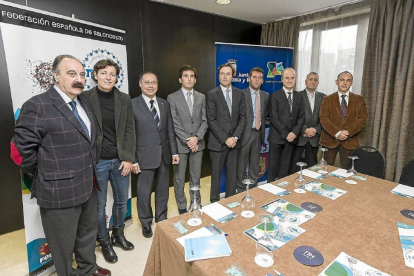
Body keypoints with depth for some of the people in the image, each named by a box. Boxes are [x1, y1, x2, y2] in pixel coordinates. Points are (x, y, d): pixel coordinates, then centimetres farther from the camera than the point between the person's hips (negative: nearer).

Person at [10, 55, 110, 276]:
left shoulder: (83, 104, 9)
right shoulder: (37, 106, -16)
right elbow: (22, 147, -15)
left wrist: (90, 174, 14)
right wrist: (42, 177, -6)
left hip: (86, 186, 8)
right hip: (60, 191, -8)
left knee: (88, 231, 25)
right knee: (64, 243, 13)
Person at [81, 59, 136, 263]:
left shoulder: (124, 99, 3)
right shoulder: (85, 98, -6)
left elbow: (129, 130, 2)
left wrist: (128, 158, -4)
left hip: (120, 160, 3)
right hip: (97, 161, -3)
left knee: (121, 201, 17)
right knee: (99, 205, 11)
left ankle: (118, 235, 40)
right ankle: (104, 242, 33)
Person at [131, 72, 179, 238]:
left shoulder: (165, 104, 8)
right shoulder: (132, 105, -7)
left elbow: (170, 130, 9)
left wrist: (174, 152, 5)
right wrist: (133, 160, -10)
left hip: (164, 155, 4)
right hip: (145, 156, -4)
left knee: (163, 190, 16)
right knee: (144, 193, 8)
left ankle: (162, 219, 37)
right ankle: (146, 223, 32)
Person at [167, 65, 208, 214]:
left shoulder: (201, 97, 8)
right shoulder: (172, 98, -2)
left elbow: (205, 121, 3)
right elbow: (174, 123, -8)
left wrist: (197, 138, -11)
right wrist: (187, 140, -13)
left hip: (198, 143, 3)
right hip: (180, 144, -2)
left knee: (196, 177, 14)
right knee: (179, 179, 8)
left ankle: (196, 205, 30)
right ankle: (182, 207, 25)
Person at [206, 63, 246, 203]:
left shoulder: (239, 94, 9)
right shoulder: (211, 94, -3)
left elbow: (242, 117, 5)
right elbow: (211, 120, -9)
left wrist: (235, 137, -7)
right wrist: (225, 139, -13)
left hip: (234, 141, 3)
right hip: (218, 142, -3)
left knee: (232, 174, 12)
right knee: (216, 174, 7)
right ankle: (214, 202, 23)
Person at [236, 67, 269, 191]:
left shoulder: (265, 95, 8)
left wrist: (261, 123, 8)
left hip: (258, 133, 5)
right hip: (245, 133, -5)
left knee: (254, 165, 16)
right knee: (241, 165, 5)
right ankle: (241, 191, 21)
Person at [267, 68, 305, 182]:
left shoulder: (299, 96, 10)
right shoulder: (275, 96, -4)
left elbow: (301, 117, 7)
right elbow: (274, 118, -9)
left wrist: (294, 132, -8)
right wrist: (285, 134, -12)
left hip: (291, 137, 4)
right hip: (276, 137, -4)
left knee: (285, 166, 12)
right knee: (273, 166, 4)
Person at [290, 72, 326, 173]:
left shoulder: (323, 97, 9)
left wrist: (316, 129, -9)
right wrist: (304, 130, -15)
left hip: (315, 137, 3)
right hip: (299, 136, -3)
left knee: (311, 164, 12)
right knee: (294, 163, 2)